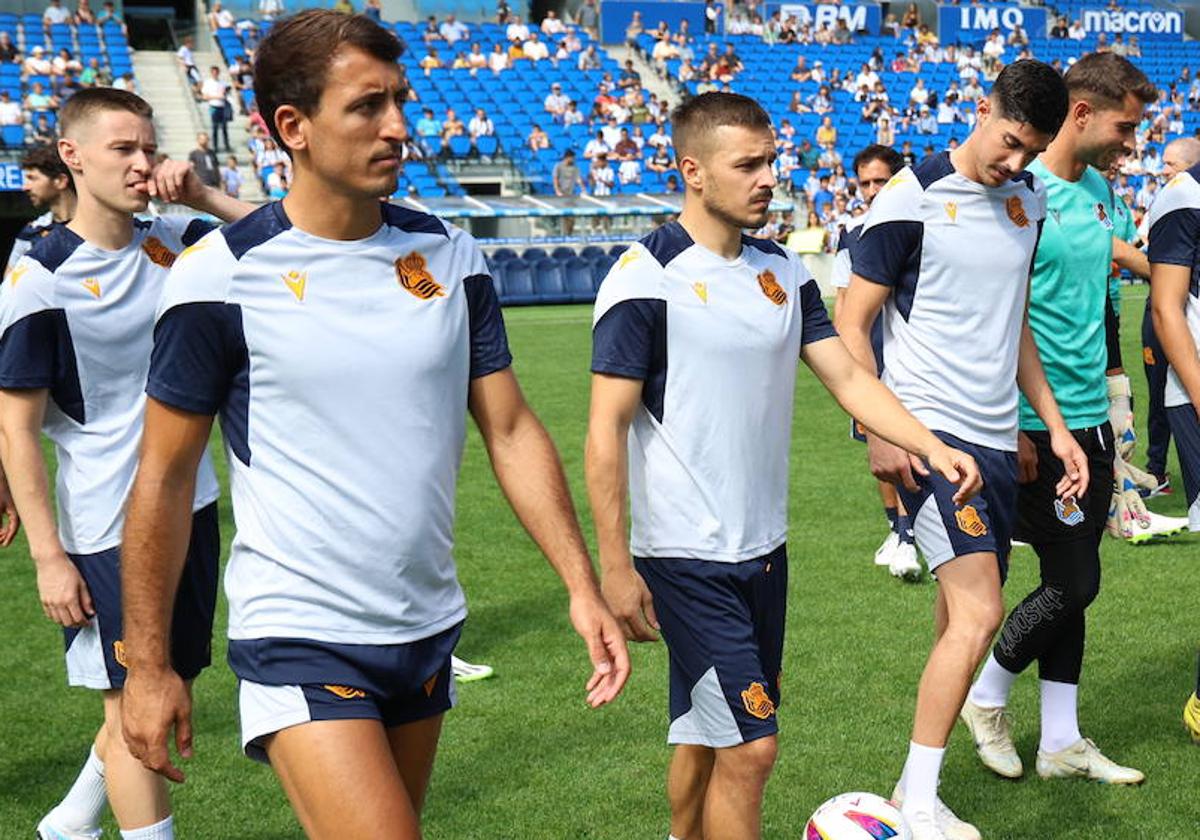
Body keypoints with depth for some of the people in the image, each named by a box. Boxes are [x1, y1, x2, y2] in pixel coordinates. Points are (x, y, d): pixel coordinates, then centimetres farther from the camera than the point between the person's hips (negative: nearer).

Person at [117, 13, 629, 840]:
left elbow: (511, 430, 5)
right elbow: (164, 477, -5)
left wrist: (583, 585, -2)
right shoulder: (222, 276, -11)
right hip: (299, 640, -5)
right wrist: (149, 664, -4)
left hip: (428, 629, 5)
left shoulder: (450, 254, 2)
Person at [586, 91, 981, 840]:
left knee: (706, 736, 18)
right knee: (750, 748, -7)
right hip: (688, 559, -7)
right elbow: (607, 429, -14)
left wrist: (932, 446, -9)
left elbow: (846, 375, 6)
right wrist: (615, 567, -17)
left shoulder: (783, 272, 8)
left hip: (764, 549, 7)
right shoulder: (645, 279, -14)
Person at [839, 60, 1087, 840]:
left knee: (962, 619, 8)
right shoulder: (912, 196, -9)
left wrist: (1054, 425, 17)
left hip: (996, 438, 7)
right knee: (979, 613, -15)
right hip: (929, 429, -7)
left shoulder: (1029, 199, 11)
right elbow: (853, 324, -7)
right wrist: (881, 429, -15)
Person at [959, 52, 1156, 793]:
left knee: (1074, 583, 12)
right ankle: (987, 697, 20)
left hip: (1090, 424, 8)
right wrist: (1017, 429, -18)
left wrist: (1110, 408, 20)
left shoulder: (1099, 191, 11)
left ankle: (1062, 742, 21)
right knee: (1074, 583, -3)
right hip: (1041, 427, -8)